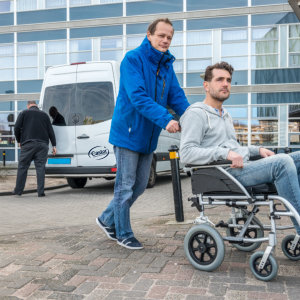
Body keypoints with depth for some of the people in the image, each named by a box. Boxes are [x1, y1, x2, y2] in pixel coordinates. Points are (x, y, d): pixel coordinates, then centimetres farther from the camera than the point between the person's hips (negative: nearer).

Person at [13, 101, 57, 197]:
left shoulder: (24, 113, 8)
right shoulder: (44, 115, 14)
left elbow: (17, 128, 1)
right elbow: (50, 131, 10)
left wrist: (19, 141, 16)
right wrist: (54, 145, 10)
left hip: (27, 144, -1)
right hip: (42, 145, 2)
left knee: (22, 167, 6)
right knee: (40, 168, 1)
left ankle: (18, 190, 10)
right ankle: (40, 192, -2)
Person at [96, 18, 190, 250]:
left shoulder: (167, 64, 10)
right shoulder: (133, 59, -13)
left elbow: (177, 96, 3)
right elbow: (138, 97, -25)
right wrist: (165, 119, -34)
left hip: (148, 136, 8)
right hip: (128, 133, -8)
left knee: (139, 186, 15)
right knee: (125, 186, 2)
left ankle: (107, 220, 33)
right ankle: (124, 235, 19)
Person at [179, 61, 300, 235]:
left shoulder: (225, 115, 27)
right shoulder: (196, 113, -3)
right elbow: (187, 153, -15)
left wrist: (258, 149, 14)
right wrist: (225, 153, -23)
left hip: (241, 168, 9)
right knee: (282, 161, -28)